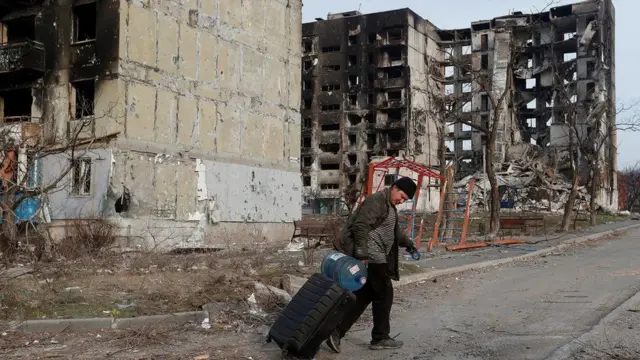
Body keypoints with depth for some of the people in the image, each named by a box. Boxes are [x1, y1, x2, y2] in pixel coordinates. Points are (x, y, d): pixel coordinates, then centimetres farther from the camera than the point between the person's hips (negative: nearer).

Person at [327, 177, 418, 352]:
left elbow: (395, 231, 34)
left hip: (374, 258, 10)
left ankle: (336, 332, 9)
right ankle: (380, 338, 14)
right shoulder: (376, 202, -14)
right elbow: (361, 227, -24)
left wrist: (407, 242, 21)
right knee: (384, 295, 2)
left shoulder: (390, 207, 20)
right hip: (371, 259, -10)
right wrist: (361, 254, -28)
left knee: (363, 296, 11)